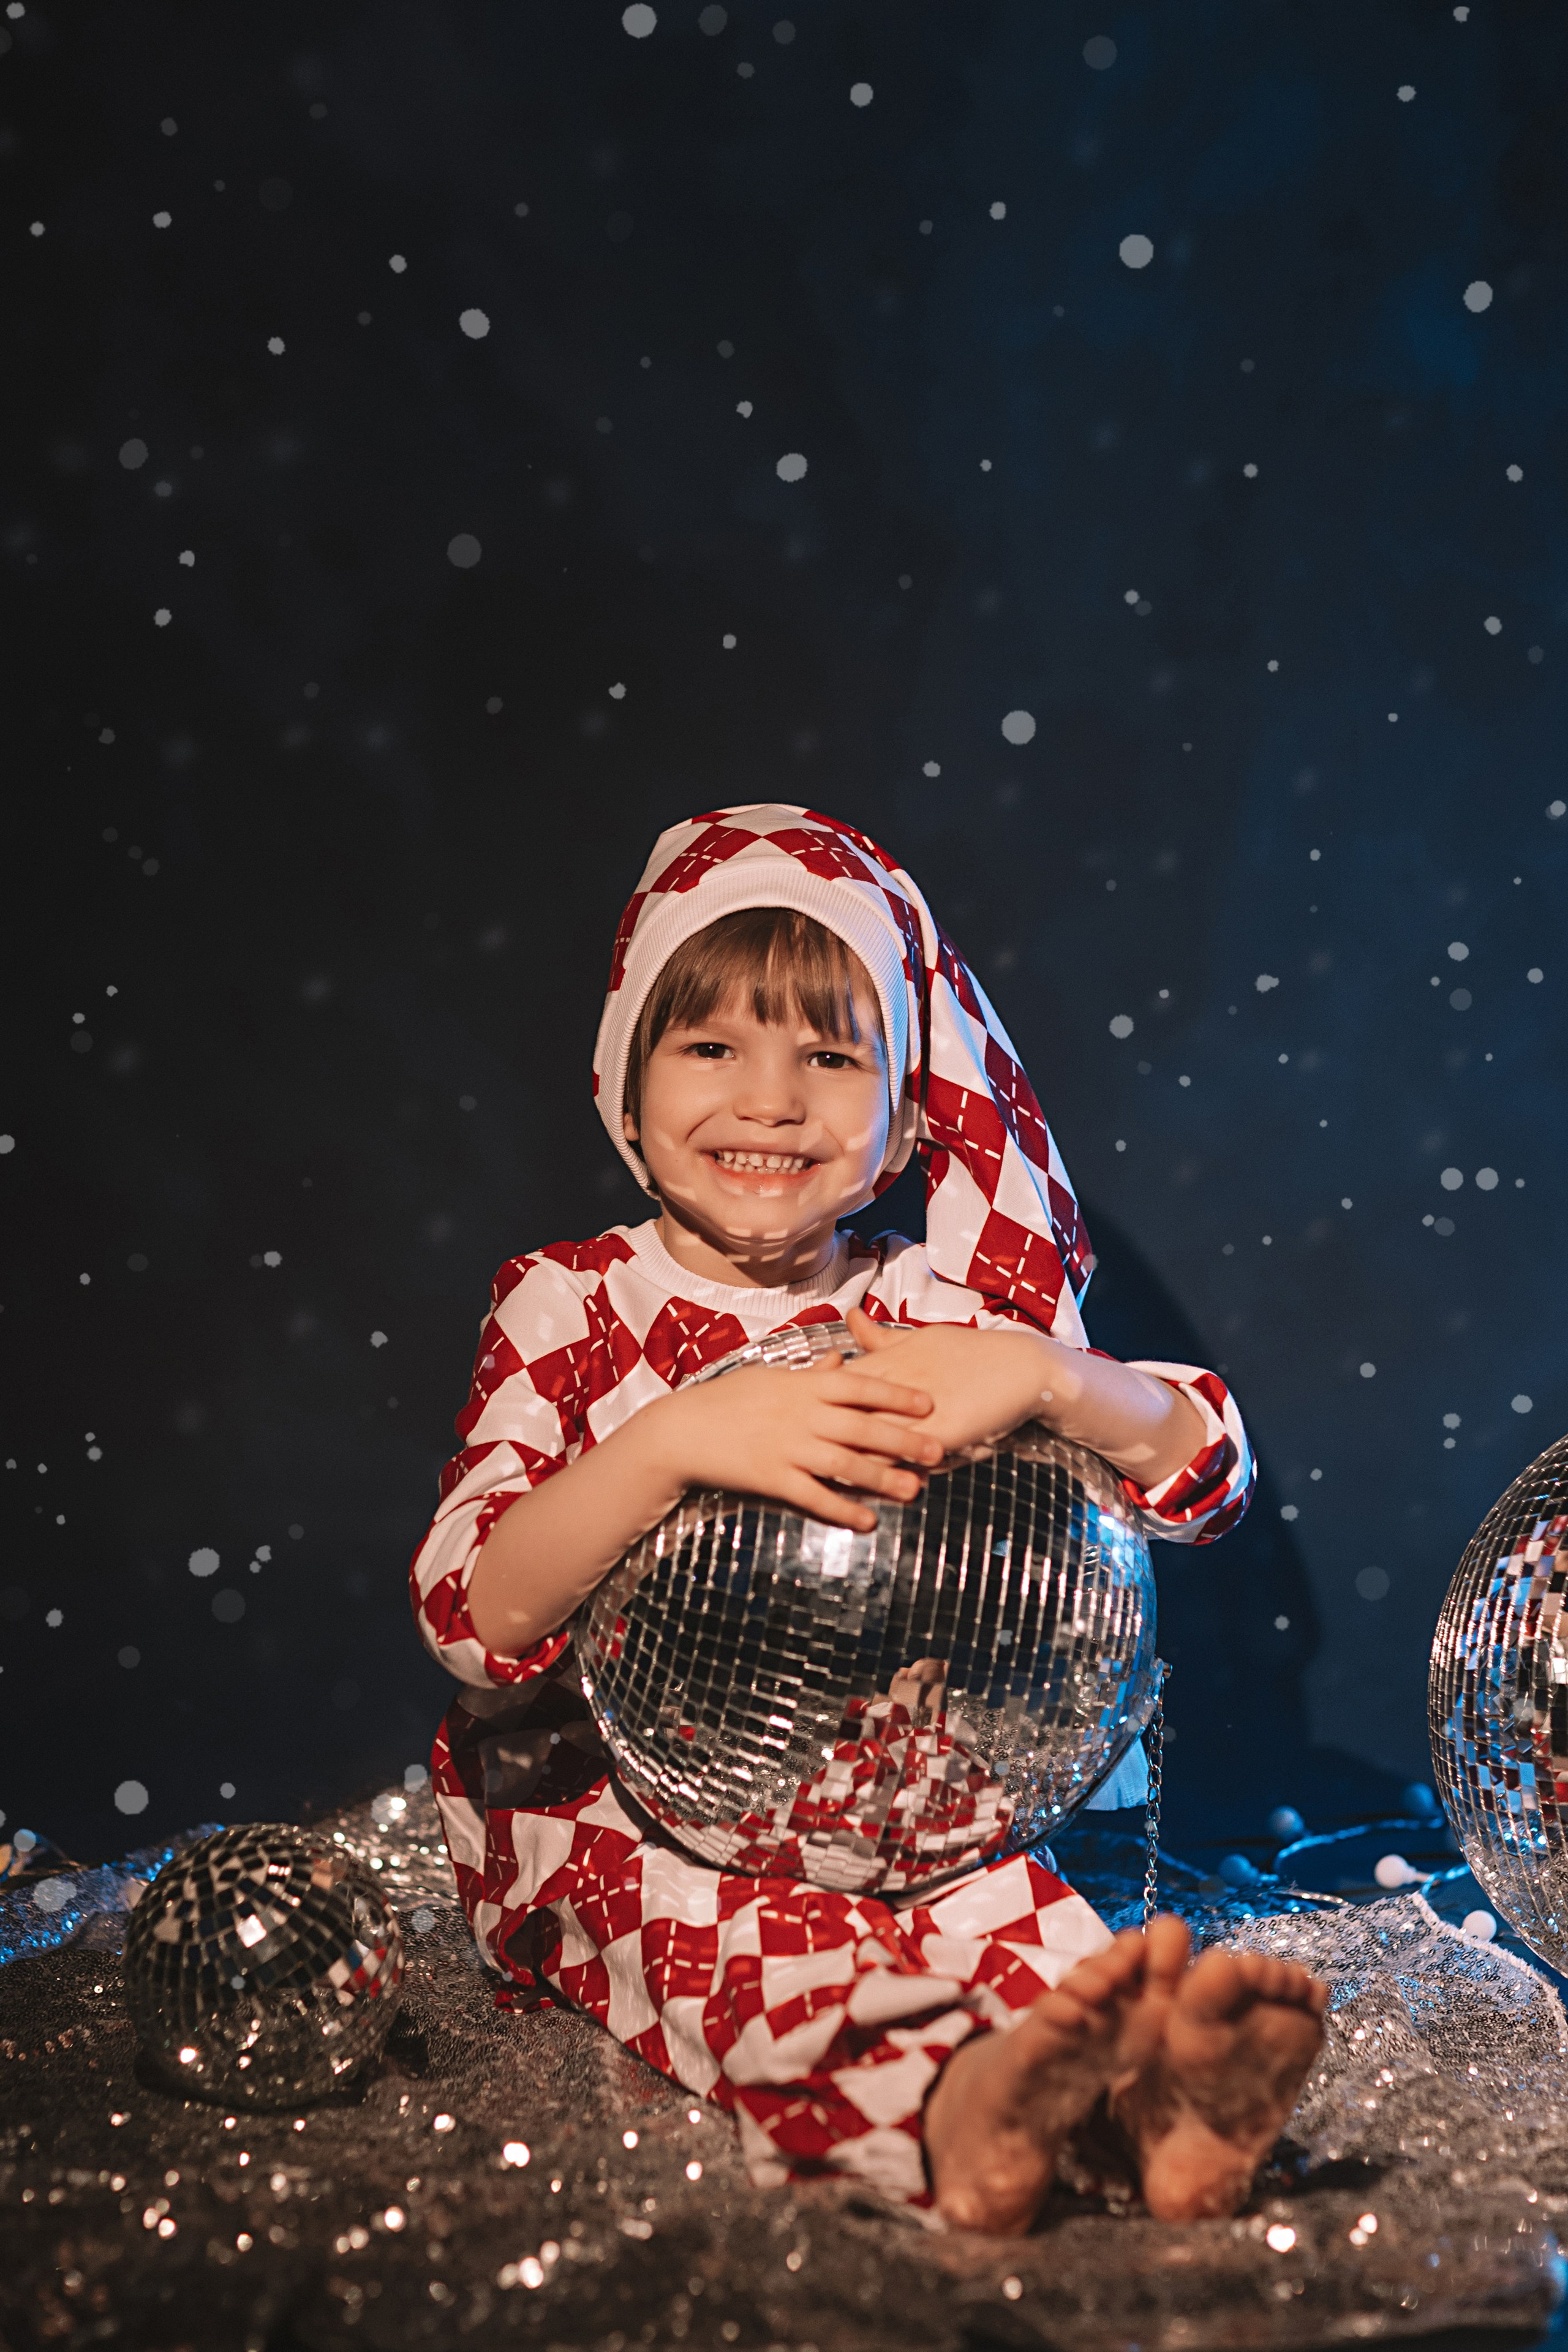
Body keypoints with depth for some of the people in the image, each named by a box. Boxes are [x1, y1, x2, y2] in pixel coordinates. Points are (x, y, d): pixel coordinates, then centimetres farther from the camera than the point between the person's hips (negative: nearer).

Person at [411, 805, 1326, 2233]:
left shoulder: (927, 1313, 6)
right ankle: (950, 2100, -61)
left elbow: (1209, 1477, -2)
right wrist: (678, 1443, -31)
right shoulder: (568, 1307, 0)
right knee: (717, 1914, -36)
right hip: (609, 1807, -2)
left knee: (993, 1897, -32)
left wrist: (1040, 1377, -23)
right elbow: (471, 1615, -15)